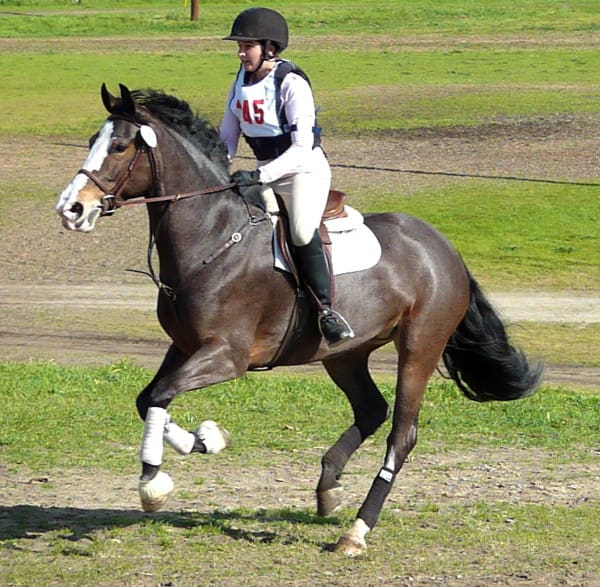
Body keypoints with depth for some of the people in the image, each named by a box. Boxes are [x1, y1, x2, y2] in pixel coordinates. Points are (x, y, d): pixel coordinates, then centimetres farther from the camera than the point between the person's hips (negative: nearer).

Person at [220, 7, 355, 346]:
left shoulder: (292, 84, -18)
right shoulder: (242, 82, 5)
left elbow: (301, 147, -24)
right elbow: (228, 139, 10)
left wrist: (260, 176, -33)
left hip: (305, 169, -8)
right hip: (264, 174, 8)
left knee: (302, 232, -31)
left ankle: (327, 309, -24)